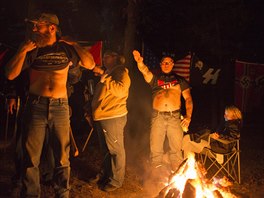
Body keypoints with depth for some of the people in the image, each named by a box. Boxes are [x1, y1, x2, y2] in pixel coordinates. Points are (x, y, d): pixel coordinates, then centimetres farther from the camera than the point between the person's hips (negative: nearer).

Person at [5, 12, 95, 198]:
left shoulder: (65, 48, 7)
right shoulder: (32, 49, 7)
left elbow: (90, 64, 2)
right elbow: (10, 75, -1)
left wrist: (74, 45, -3)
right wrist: (22, 51, -10)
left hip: (60, 107, 0)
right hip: (36, 105, 0)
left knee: (62, 157, 8)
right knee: (31, 157, 3)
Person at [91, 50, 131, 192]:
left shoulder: (121, 72, -4)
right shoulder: (107, 73, 23)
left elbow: (120, 91, -22)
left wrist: (105, 79, -19)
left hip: (113, 117, -9)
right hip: (101, 117, 9)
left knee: (115, 150, -3)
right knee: (106, 149, 16)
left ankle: (116, 180, 4)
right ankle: (105, 176, 26)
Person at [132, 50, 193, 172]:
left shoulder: (179, 80, 16)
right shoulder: (155, 79, 14)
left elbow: (188, 98, 11)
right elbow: (145, 71, -7)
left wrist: (188, 116, -3)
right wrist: (140, 62, -29)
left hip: (174, 117, 0)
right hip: (157, 117, 0)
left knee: (176, 148, -2)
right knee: (155, 148, 1)